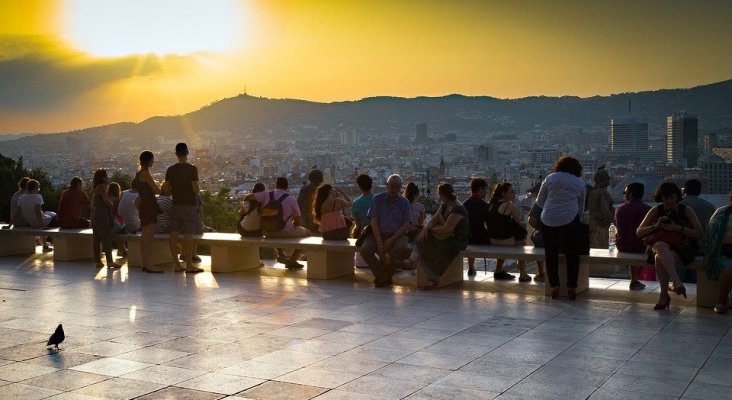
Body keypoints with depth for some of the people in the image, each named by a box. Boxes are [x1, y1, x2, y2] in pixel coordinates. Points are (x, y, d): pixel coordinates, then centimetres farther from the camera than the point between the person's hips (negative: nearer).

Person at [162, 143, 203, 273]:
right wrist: (196, 190, 8)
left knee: (174, 234, 7)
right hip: (189, 205, -4)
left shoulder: (170, 169, 2)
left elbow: (166, 189, 3)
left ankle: (177, 264, 10)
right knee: (188, 235, -3)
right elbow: (195, 189, -15)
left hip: (176, 205, 4)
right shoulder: (192, 169, -11)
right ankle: (189, 265, -1)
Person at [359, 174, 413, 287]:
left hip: (397, 235, -1)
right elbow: (373, 221, -2)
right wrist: (379, 241, -16)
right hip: (378, 234, 1)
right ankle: (383, 277, -7)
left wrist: (391, 240, -16)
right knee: (365, 250, -28)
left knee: (404, 249, -34)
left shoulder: (404, 202, 8)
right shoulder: (377, 199, 8)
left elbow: (407, 225, -2)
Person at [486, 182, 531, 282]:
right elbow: (519, 224, -3)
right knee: (522, 242, 24)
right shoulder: (510, 206, -12)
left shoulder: (491, 205, 8)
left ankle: (498, 271, 46)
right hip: (506, 240, -6)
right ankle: (523, 275, 24)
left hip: (492, 241, 6)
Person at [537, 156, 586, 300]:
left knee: (551, 254, 10)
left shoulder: (550, 178, 9)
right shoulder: (580, 183, 13)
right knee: (572, 254, 9)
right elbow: (581, 208, 17)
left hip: (548, 220, 0)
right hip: (570, 220, 0)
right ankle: (571, 288, 9)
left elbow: (539, 201, 11)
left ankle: (554, 287, 9)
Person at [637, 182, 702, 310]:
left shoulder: (686, 211, 4)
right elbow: (639, 232, 5)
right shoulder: (655, 211, 8)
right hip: (658, 246, 2)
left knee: (660, 258, -36)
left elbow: (699, 233, -4)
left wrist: (677, 228, -15)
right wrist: (656, 226, -12)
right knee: (661, 246, -39)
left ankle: (664, 295, -29)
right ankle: (677, 283, -50)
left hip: (682, 250, -1)